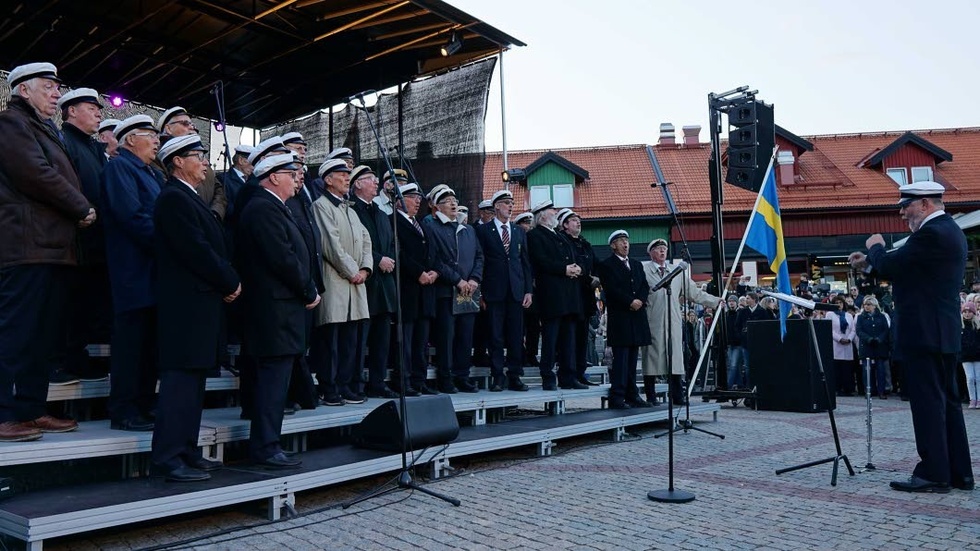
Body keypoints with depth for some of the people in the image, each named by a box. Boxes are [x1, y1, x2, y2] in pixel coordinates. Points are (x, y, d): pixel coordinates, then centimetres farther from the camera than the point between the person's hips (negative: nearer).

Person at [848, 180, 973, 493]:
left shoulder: (931, 233, -17)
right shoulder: (948, 230, 17)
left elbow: (892, 265, -17)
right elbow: (906, 270, 19)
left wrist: (876, 247, 2)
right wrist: (869, 264, 14)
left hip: (924, 334, -11)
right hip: (943, 332, 11)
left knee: (928, 403, -5)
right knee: (947, 401, 13)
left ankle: (933, 474, 0)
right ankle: (958, 472, 20)